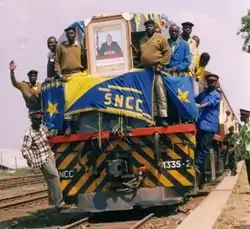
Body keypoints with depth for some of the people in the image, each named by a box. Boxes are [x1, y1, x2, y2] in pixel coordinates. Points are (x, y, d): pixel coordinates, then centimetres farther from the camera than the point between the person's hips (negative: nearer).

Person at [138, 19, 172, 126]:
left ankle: (163, 117, -6)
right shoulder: (142, 40, 18)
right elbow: (139, 54, 24)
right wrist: (140, 64, 10)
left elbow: (167, 53, -5)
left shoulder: (160, 37, 1)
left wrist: (160, 66, -11)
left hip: (157, 70, -5)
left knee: (161, 95, -6)